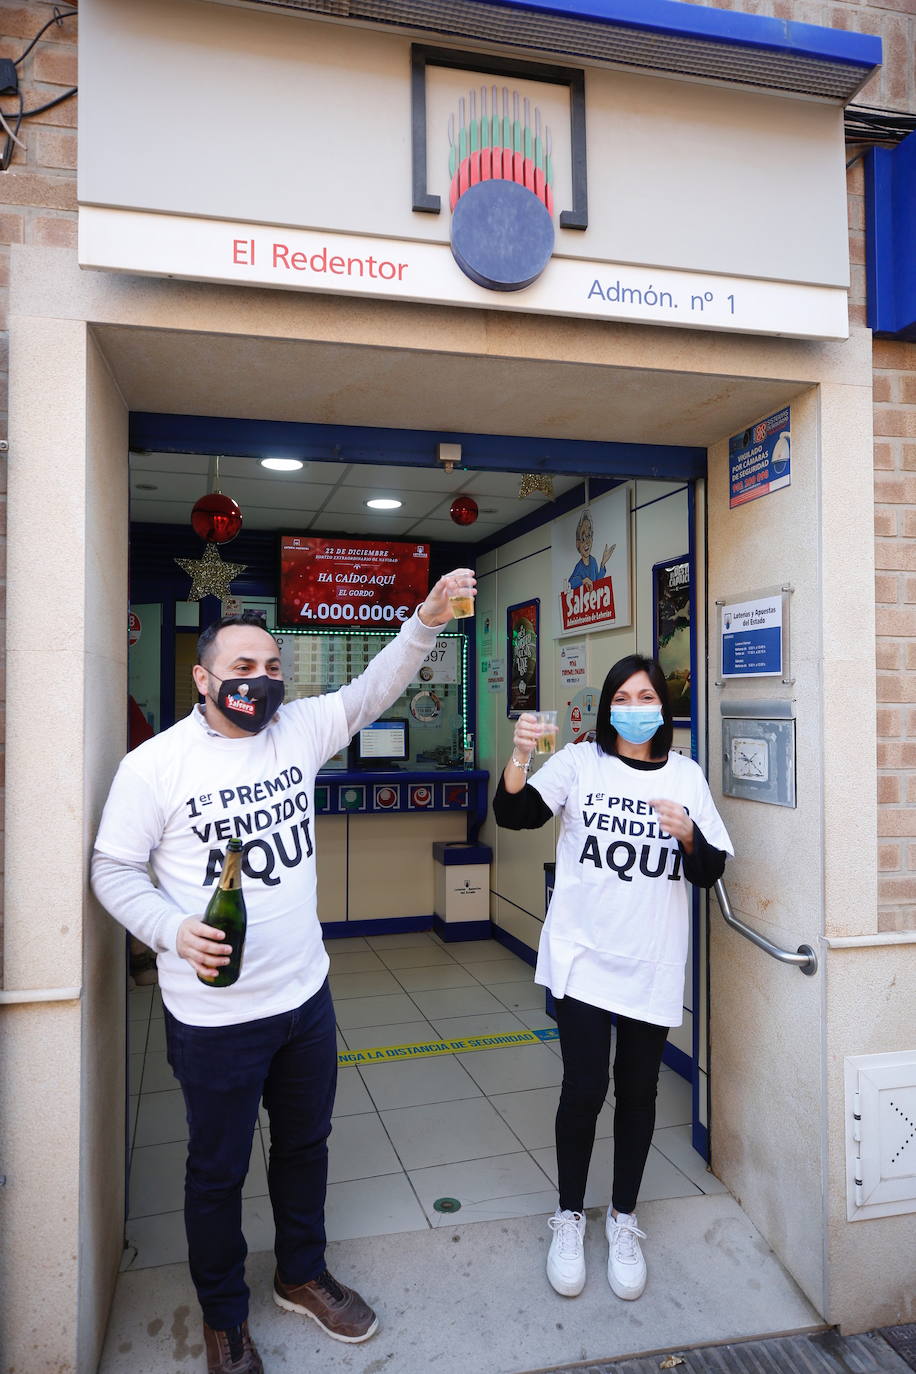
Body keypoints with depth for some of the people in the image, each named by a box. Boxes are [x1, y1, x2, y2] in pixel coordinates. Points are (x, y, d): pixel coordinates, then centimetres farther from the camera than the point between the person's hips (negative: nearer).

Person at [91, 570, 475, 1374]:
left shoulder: (298, 730, -2)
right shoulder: (155, 764, -13)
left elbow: (373, 691, -6)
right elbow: (115, 869, -7)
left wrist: (426, 621, -21)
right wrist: (174, 930, -23)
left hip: (305, 997, 5)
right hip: (215, 1014, -4)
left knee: (306, 1143, 23)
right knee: (218, 1169, 16)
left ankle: (303, 1275, 49)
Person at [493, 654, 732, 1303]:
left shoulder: (686, 775, 3)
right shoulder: (579, 762, -4)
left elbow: (710, 871, 4)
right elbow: (513, 814, -15)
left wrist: (687, 834, -16)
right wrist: (519, 758, -32)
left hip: (653, 964, 2)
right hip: (585, 957, -2)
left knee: (638, 1092, 13)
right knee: (584, 1090, 1)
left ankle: (623, 1219, 35)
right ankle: (570, 1218, 26)